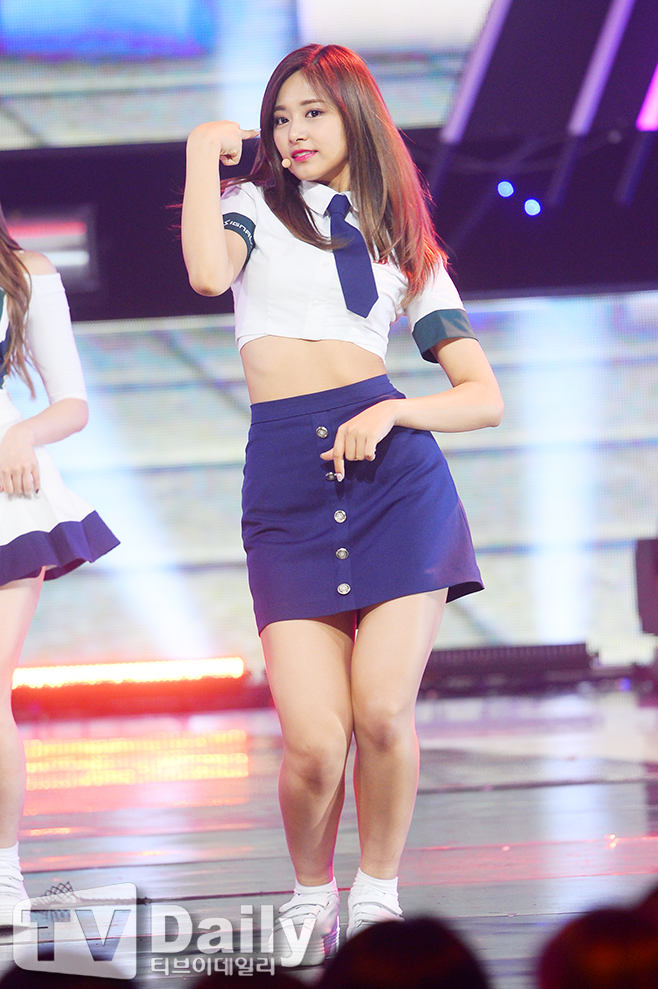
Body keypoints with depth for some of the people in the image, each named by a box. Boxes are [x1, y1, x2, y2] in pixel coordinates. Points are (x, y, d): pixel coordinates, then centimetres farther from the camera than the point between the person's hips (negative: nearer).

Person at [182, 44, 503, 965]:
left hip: (394, 468, 1)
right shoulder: (256, 204, 16)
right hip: (286, 481, -1)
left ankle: (379, 888, 12)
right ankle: (311, 892, 17)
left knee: (383, 711, -13)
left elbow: (485, 397, 13)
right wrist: (204, 154, 1)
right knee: (314, 741, -11)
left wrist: (393, 412, -5)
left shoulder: (407, 247, 18)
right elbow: (209, 272, -10)